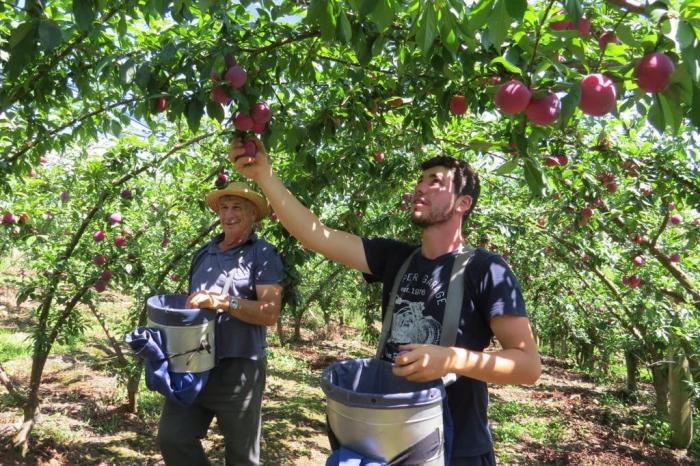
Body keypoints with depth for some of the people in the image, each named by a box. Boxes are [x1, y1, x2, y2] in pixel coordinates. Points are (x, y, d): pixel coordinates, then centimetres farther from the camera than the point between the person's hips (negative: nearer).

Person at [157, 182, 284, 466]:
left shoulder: (263, 254, -5)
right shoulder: (203, 253, 13)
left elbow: (269, 313, -15)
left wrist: (221, 301, -23)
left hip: (239, 367, -5)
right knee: (171, 437, 3)